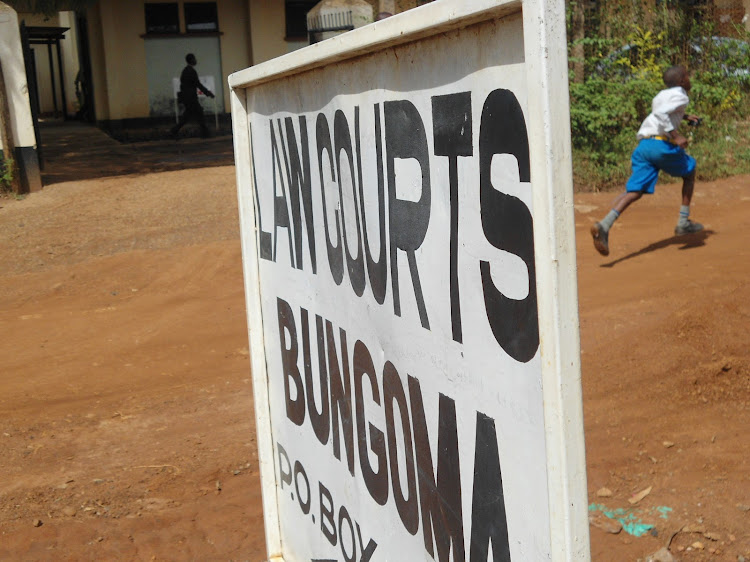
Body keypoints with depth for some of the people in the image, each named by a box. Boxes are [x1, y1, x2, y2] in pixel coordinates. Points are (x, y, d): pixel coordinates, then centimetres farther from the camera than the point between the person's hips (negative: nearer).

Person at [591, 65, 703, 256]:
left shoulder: (662, 95, 27)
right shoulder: (680, 96, 0)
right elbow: (660, 114, -18)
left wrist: (685, 116, 48)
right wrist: (676, 135, -19)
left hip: (643, 145, 7)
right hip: (662, 143, -6)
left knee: (635, 191, -3)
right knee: (689, 172, 20)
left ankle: (604, 225, -27)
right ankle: (683, 223, 20)